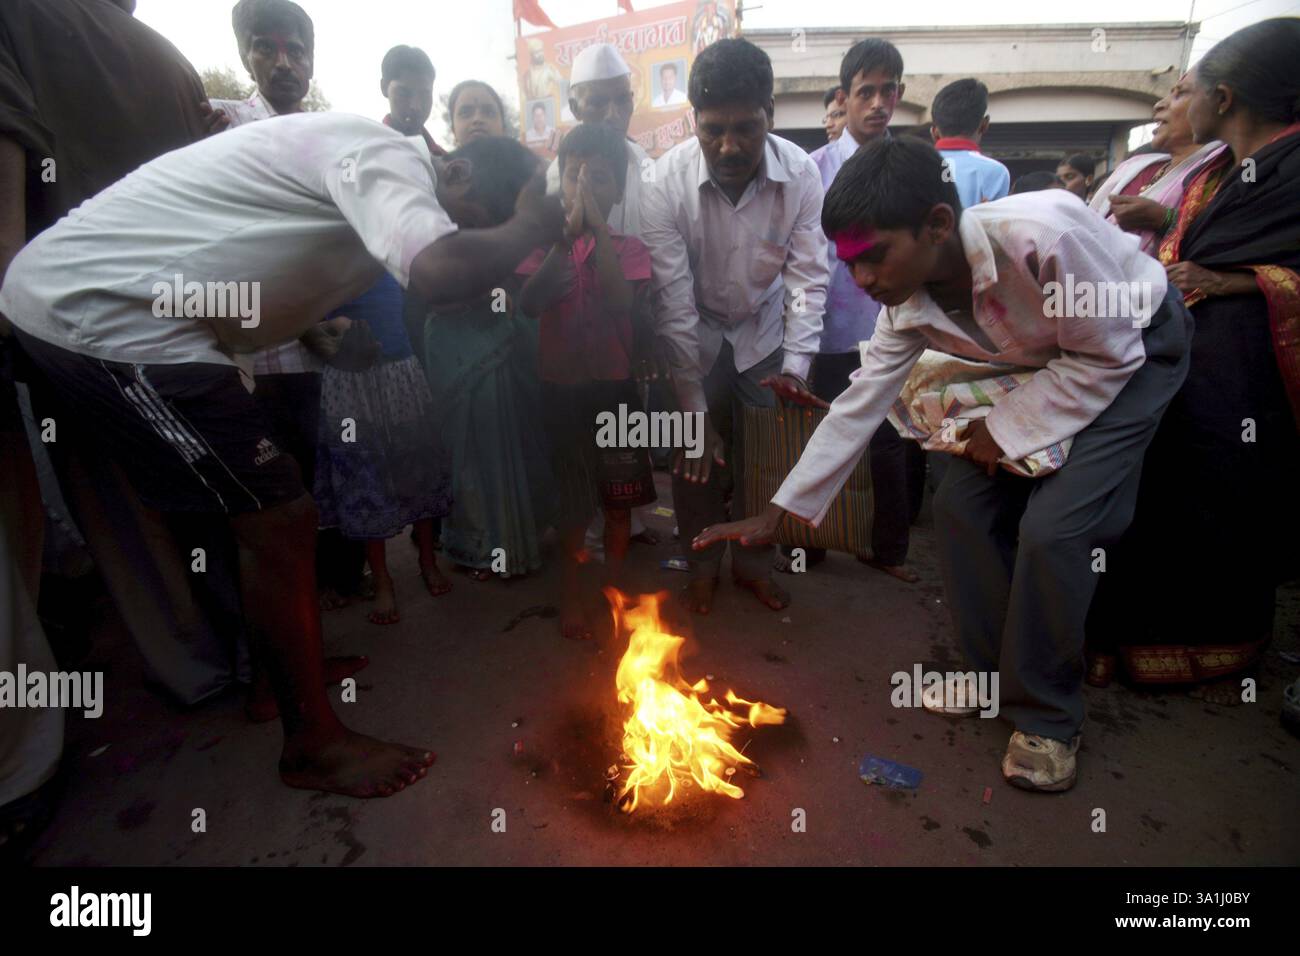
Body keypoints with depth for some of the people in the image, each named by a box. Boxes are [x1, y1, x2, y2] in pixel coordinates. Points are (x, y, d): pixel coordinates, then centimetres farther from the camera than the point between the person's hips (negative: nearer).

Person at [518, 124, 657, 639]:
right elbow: (529, 302, -20)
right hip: (561, 387, -1)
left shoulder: (628, 247, 0)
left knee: (619, 494, 11)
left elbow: (620, 301, -21)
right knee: (572, 495, 9)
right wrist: (568, 236, -27)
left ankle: (614, 580, 33)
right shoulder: (547, 242, -1)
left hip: (615, 386, 1)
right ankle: (570, 585, 30)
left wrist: (599, 229, -21)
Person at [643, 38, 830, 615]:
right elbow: (672, 302, -24)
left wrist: (796, 366, -25)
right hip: (696, 332, -1)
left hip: (766, 328, 2)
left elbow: (808, 275, -13)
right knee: (695, 455, -3)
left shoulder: (801, 173, -19)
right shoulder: (667, 182, -24)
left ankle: (753, 563, 23)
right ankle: (703, 565, 21)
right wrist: (694, 409, -23)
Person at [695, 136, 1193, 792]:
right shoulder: (907, 299, -17)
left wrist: (1009, 427, -22)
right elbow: (859, 404, -13)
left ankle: (1045, 718, 2)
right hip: (1036, 364, 6)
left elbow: (1110, 355, -24)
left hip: (1135, 351, -6)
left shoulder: (1043, 234, -37)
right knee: (961, 504, -5)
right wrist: (777, 511, -14)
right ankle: (994, 672, 15)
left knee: (1053, 527, -20)